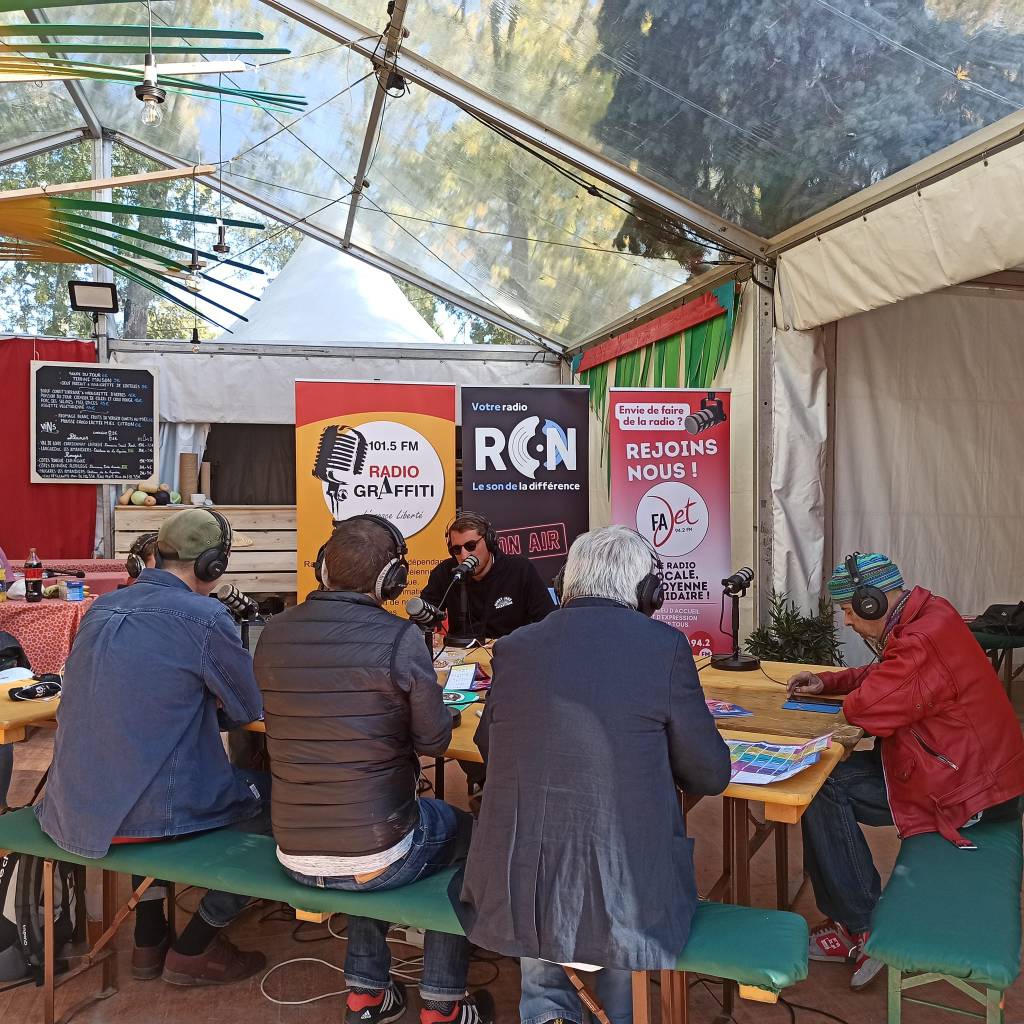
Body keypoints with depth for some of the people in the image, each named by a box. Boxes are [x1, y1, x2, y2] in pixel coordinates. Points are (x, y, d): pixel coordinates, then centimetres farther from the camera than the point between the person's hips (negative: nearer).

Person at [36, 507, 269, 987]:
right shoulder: (204, 617, -16)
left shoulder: (102, 608, 6)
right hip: (150, 815, -7)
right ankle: (192, 951, 21)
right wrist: (215, 693, 14)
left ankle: (149, 941, 38)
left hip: (74, 809, 7)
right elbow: (254, 707, -5)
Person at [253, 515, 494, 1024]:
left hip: (294, 857, 5)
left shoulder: (273, 634, -4)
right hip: (373, 858, -4)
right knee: (465, 831, 25)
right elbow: (434, 741, -9)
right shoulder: (398, 638, -18)